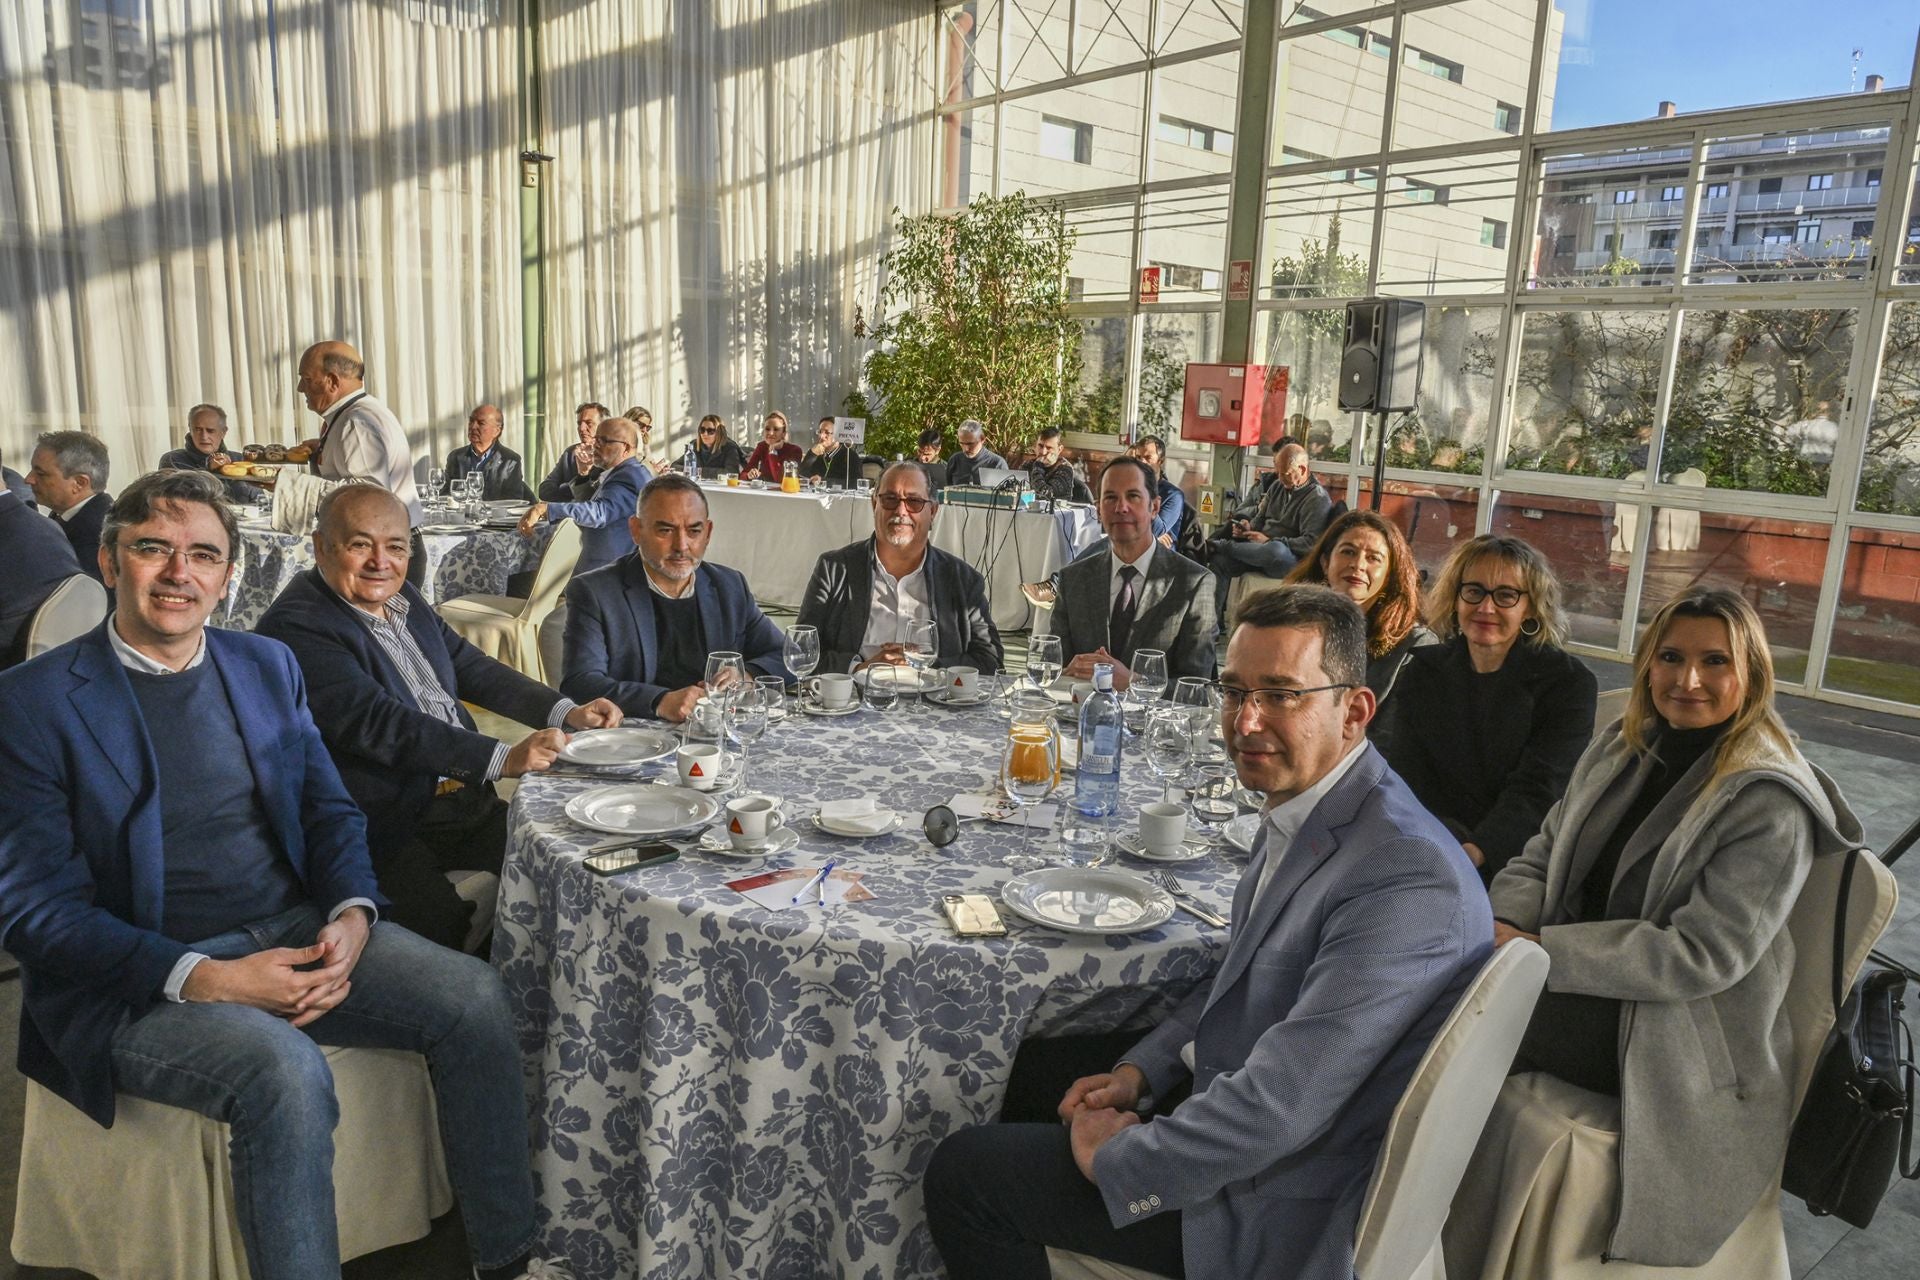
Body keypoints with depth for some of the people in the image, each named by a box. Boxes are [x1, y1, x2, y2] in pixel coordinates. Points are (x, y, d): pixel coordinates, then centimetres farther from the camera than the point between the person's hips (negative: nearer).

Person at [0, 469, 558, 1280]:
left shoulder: (269, 666, 10)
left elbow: (330, 811, 11)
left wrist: (353, 915, -10)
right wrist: (203, 977, -21)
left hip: (297, 933, 5)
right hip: (138, 983, -5)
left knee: (474, 996, -14)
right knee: (287, 1070, -33)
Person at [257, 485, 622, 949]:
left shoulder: (403, 598, 13)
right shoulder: (294, 626, -13)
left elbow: (470, 667, 18)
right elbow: (377, 723, -22)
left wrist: (568, 712, 3)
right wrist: (502, 759, -28)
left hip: (466, 801, 8)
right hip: (383, 826, -8)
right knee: (445, 929, -27)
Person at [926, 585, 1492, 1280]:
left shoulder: (1408, 878, -32)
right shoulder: (1299, 811, -1)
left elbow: (1273, 1113, -32)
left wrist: (1112, 1158, -18)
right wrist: (1140, 1070, 1)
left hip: (1278, 1209, -9)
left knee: (961, 1171, -5)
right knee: (1032, 1059, 24)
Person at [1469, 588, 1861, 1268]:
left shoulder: (1772, 804, -15)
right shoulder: (1623, 746, 6)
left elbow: (1701, 956, -20)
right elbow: (1541, 856, 8)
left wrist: (1541, 950, -24)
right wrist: (1505, 926, -14)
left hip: (1673, 1030, -6)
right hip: (1585, 974, 7)